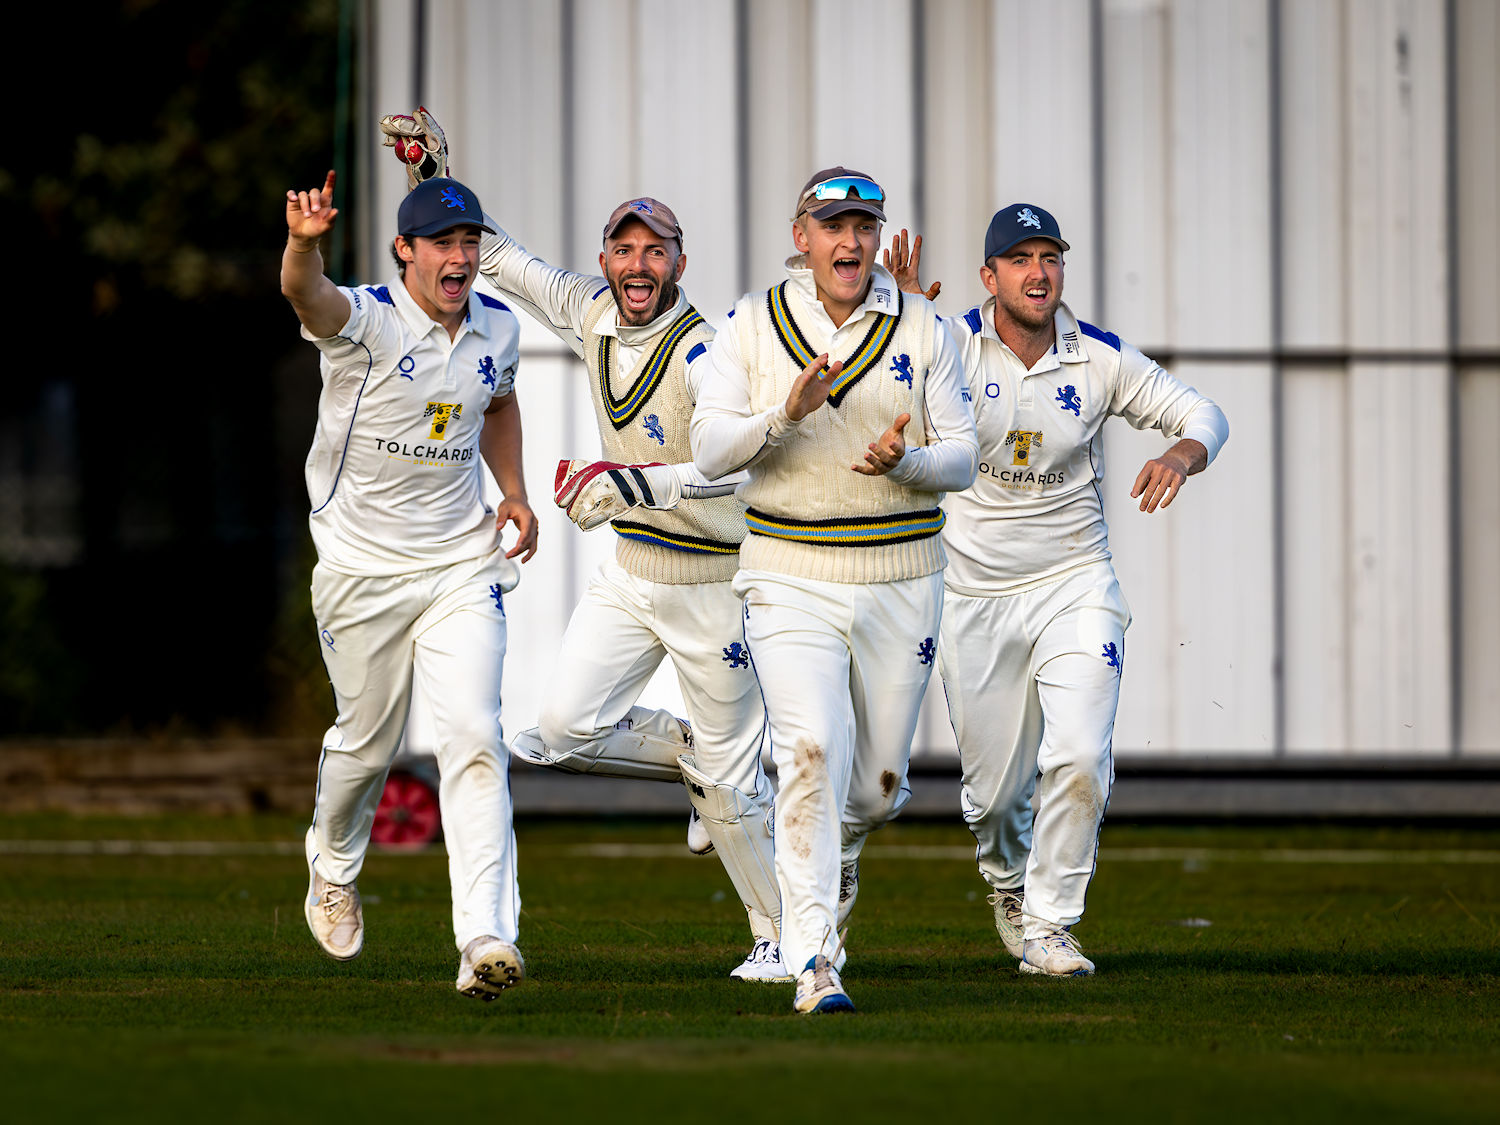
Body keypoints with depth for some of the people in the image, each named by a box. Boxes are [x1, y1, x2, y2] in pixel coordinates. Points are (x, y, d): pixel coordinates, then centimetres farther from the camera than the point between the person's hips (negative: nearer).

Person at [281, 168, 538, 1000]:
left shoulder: (497, 330, 0)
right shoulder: (365, 321, -18)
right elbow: (307, 296, -42)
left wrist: (513, 491, 7)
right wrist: (303, 244, -66)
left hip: (463, 564, 3)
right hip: (363, 569, -3)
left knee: (474, 736, -13)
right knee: (366, 739, 12)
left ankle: (484, 938, -20)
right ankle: (333, 867, 45)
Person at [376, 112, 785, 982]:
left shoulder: (702, 354, -23)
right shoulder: (593, 312, -2)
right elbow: (500, 258, 9)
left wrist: (632, 483, -40)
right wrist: (438, 177, 0)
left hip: (711, 580, -7)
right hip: (630, 574, 7)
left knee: (732, 781, 1)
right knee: (564, 731, -3)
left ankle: (783, 937, 18)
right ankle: (700, 760, 21)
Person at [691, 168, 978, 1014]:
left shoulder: (922, 327, 2)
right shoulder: (755, 324, 0)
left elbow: (961, 458, 1)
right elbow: (711, 449, -6)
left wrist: (903, 460, -21)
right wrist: (785, 414, -24)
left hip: (901, 581, 2)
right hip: (791, 580, -2)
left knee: (878, 786, 8)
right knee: (813, 755, -20)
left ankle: (824, 859, 45)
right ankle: (816, 966, -21)